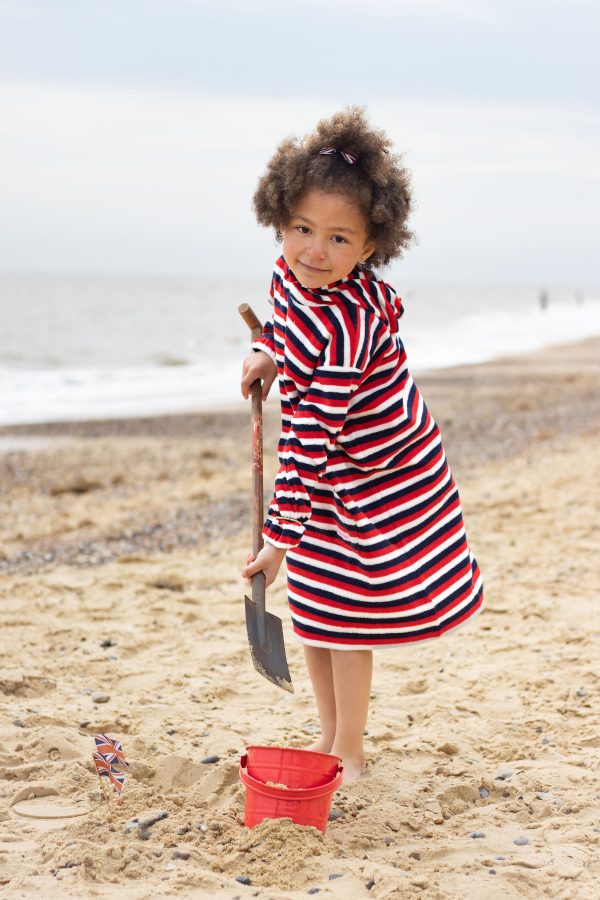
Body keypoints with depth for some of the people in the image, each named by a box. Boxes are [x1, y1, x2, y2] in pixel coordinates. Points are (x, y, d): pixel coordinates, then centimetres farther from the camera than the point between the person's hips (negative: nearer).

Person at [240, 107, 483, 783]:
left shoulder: (343, 330, -34)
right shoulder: (290, 277, -9)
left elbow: (309, 447, -32)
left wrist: (281, 539, -28)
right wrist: (267, 354, 1)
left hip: (377, 485, -8)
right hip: (329, 481, 8)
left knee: (345, 618, 0)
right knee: (309, 608, 14)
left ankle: (349, 755, 19)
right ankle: (329, 736, 31)